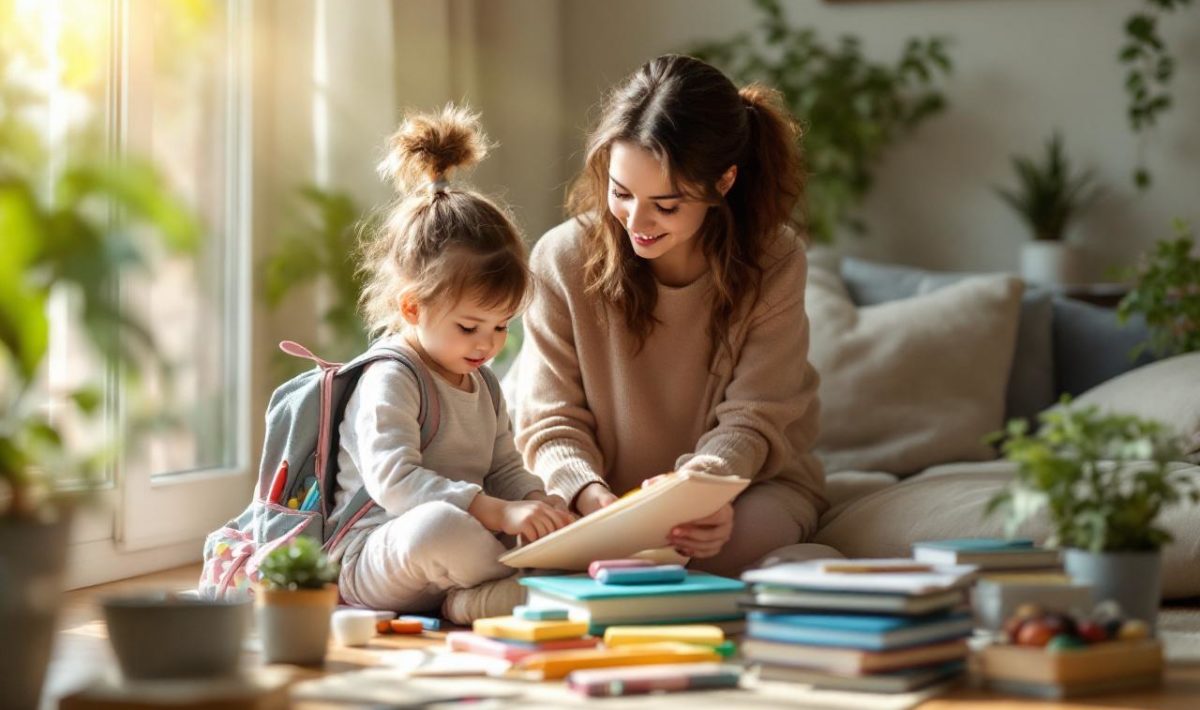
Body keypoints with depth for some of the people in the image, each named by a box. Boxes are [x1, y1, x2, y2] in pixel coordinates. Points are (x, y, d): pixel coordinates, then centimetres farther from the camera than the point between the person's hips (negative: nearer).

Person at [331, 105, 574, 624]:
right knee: (438, 525, -42)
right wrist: (499, 512, -34)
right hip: (369, 561, -9)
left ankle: (472, 601, -28)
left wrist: (535, 501, -5)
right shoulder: (388, 382, -12)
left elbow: (506, 470, 21)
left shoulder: (481, 385, 17)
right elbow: (393, 480, -25)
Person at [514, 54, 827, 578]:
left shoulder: (773, 262, -11)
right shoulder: (562, 260, -9)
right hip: (607, 500, 1)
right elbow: (552, 421, -6)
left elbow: (751, 421, -11)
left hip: (754, 485, -1)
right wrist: (590, 494, -29)